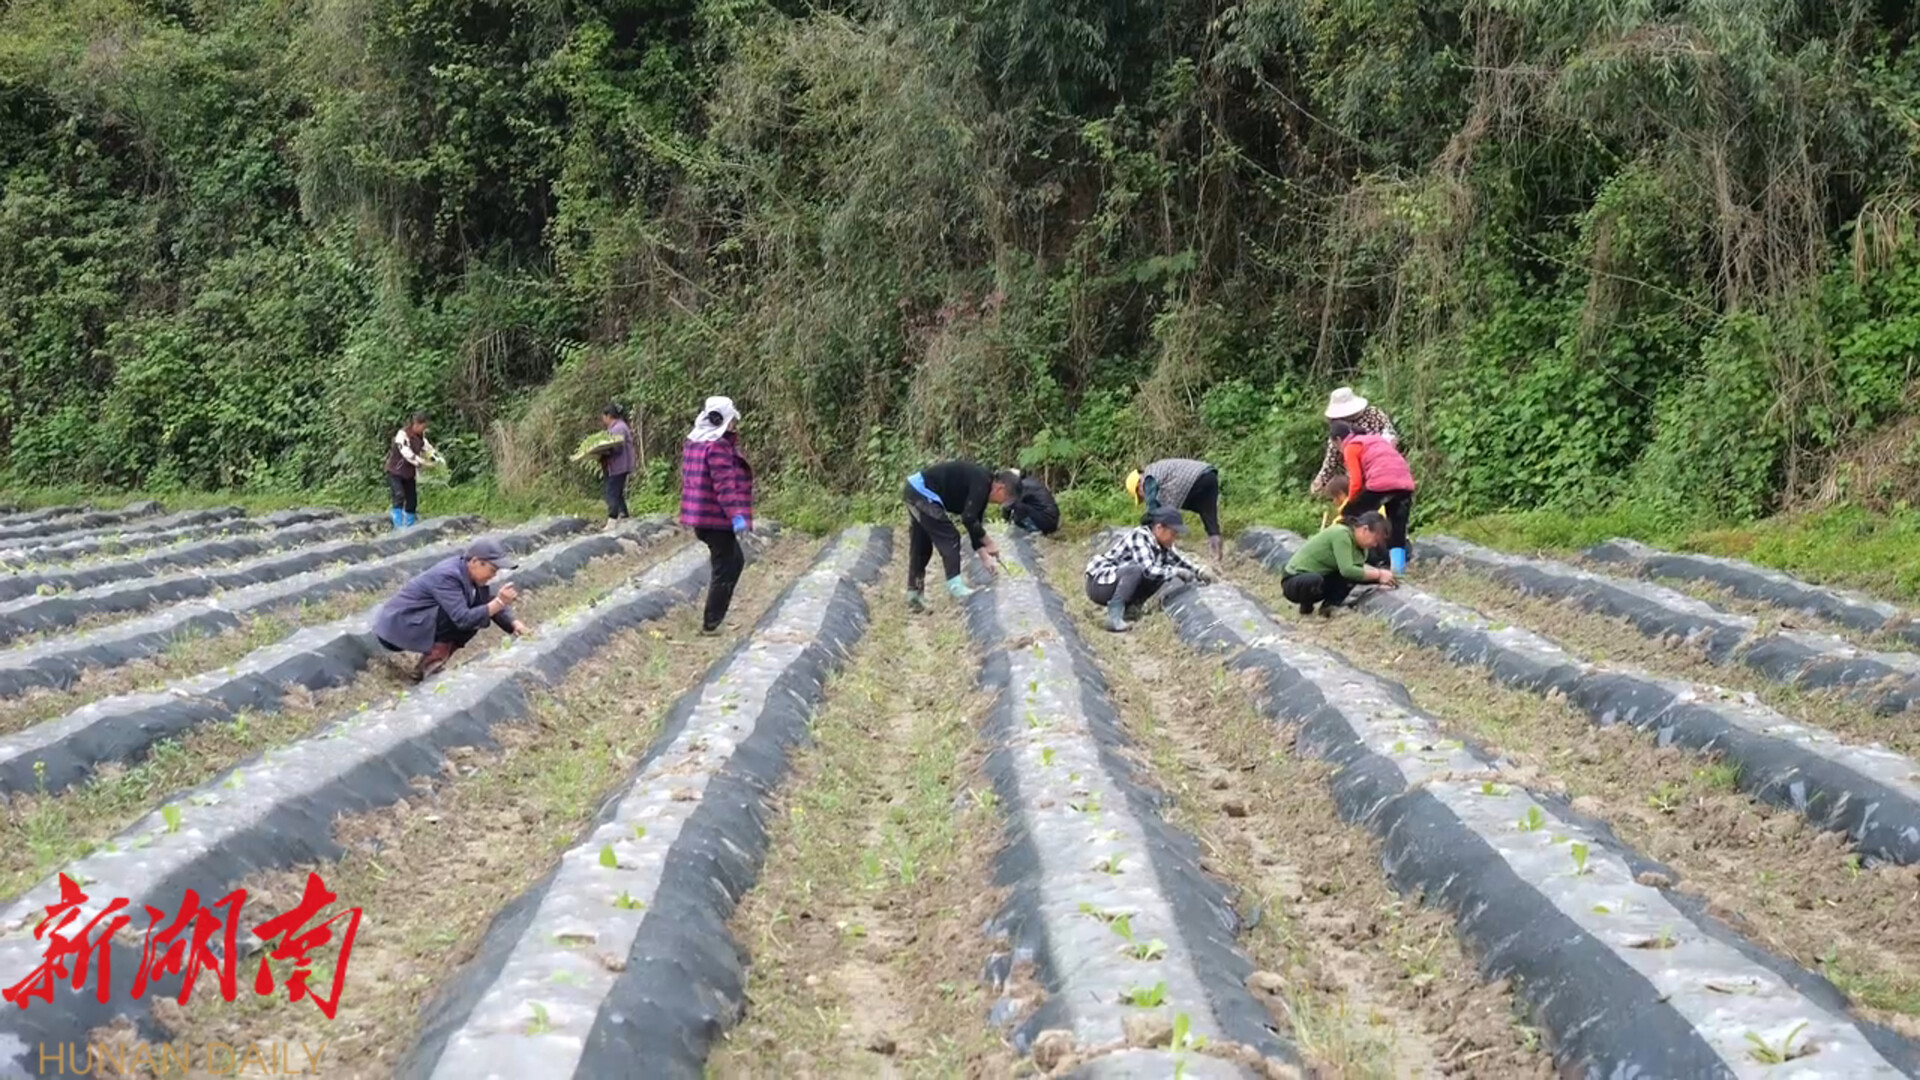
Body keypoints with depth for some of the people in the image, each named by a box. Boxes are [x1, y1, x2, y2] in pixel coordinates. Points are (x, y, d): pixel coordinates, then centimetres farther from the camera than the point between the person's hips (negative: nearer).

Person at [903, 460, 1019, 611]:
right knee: (949, 538, -6)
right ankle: (956, 587, -7)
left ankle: (914, 594, 21)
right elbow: (968, 519, -22)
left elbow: (974, 525, 17)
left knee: (920, 547, 15)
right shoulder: (981, 483, -15)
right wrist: (989, 543, -12)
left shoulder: (982, 486, 14)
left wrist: (986, 557, 14)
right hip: (923, 493, -10)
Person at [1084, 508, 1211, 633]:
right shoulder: (1140, 537, -22)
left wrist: (1200, 572, 4)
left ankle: (1130, 608, 3)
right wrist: (1177, 572, -25)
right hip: (1099, 584, -9)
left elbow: (1179, 560, 18)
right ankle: (1114, 617, -30)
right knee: (1136, 569, -34)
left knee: (1160, 574, -1)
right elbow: (1148, 569, -33)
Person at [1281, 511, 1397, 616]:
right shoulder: (1341, 534, -24)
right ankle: (1306, 606, -9)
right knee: (1314, 580, -41)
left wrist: (1382, 574, -7)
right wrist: (1378, 574, -23)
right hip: (1294, 581, -8)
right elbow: (1347, 570, -32)